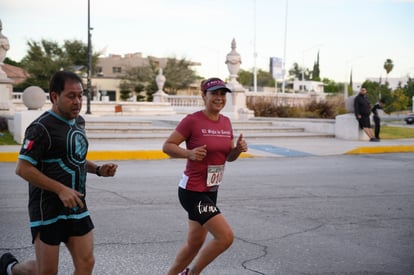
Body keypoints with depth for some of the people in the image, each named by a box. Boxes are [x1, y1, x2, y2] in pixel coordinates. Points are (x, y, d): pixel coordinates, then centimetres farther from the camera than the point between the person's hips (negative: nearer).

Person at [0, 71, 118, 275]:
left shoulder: (78, 122, 11)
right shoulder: (42, 128, -15)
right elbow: (23, 168, -18)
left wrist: (98, 170, 5)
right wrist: (61, 190, -22)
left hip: (76, 206, 7)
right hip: (48, 209, -7)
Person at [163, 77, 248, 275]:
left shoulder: (226, 122, 6)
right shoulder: (192, 120, -15)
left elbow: (228, 157, 14)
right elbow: (167, 146, -10)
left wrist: (239, 149, -7)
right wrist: (189, 153, -27)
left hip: (210, 191, 8)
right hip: (192, 191, -8)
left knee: (195, 244, 17)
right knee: (226, 236, -15)